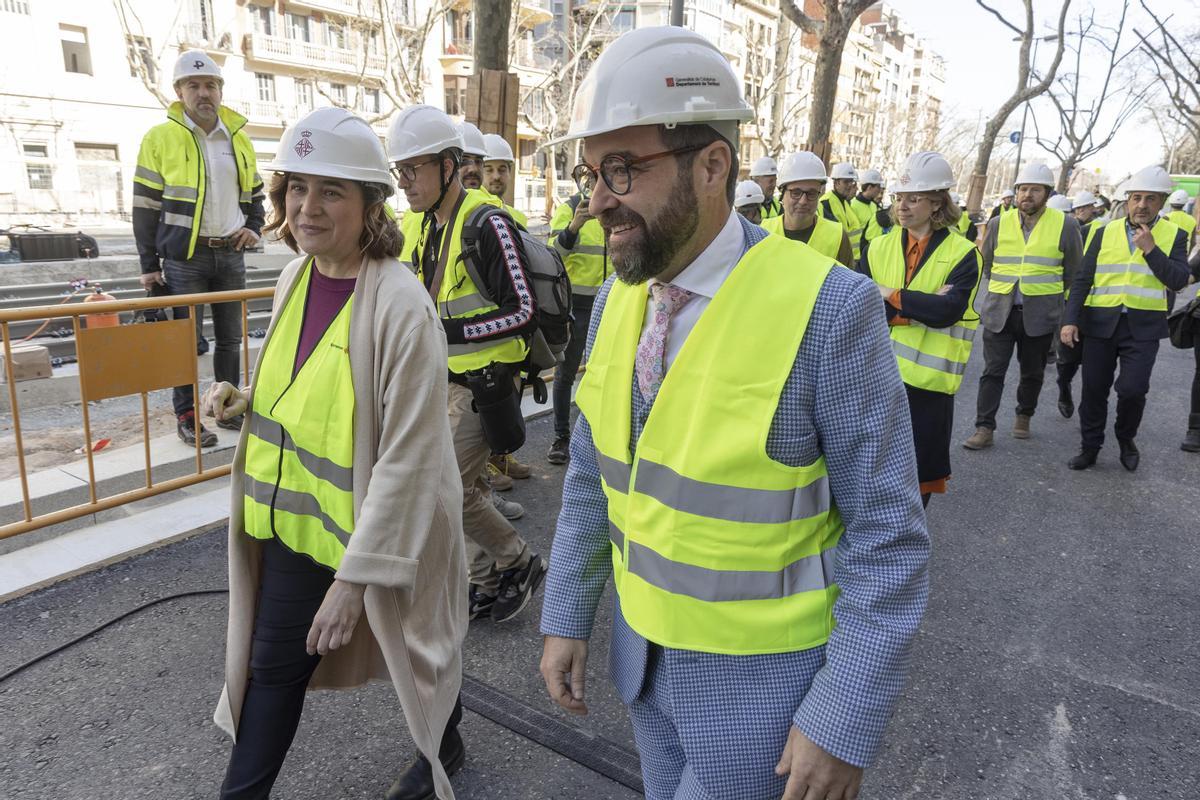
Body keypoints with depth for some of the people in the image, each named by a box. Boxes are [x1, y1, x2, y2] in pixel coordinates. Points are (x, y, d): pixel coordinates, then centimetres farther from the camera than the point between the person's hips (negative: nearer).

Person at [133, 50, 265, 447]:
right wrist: (149, 265, -6)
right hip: (184, 258, -4)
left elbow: (254, 192, 21)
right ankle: (186, 415, 12)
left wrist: (253, 226, 2)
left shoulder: (239, 138, 9)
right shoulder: (160, 138, -4)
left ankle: (229, 409, 22)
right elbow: (146, 207, -3)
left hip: (231, 255, 4)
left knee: (231, 337, 10)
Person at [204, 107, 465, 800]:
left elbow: (408, 457, -24)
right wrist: (247, 398, -4)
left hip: (385, 529, -5)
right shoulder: (297, 276, -1)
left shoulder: (401, 306, -25)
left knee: (418, 645, 20)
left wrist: (357, 574, -22)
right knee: (274, 664, 16)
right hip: (296, 517, 6)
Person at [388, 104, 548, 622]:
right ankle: (487, 584, 30)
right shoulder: (431, 228, 10)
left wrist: (454, 332, -30)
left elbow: (524, 312, -22)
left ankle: (521, 563, 14)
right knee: (466, 483, 14)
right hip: (450, 380, 9)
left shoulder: (488, 224, -18)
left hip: (486, 382, -9)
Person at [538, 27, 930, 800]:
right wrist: (567, 617, 7)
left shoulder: (829, 308, -23)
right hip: (644, 648, 6)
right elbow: (592, 477, 5)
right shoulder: (616, 301, -4)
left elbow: (889, 542, -18)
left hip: (763, 673, -6)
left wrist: (844, 723, -17)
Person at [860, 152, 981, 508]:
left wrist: (891, 296, -14)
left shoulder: (962, 254, -5)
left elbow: (947, 311, -20)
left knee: (917, 469, 11)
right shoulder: (879, 247, 4)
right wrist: (919, 306, -16)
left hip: (927, 377, -3)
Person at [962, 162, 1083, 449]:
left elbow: (1073, 274, 7)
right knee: (993, 372, -2)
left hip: (1040, 315, 0)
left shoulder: (1065, 226, -2)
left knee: (1032, 372, 13)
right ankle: (984, 428, 1)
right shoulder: (998, 223, 2)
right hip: (999, 312, 1)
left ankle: (1024, 417, 32)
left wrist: (1050, 298, 10)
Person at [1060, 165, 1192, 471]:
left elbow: (1178, 281, -8)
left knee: (1133, 388, -10)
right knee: (1094, 389, 6)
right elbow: (1082, 280, 3)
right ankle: (1090, 447, 22)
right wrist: (1070, 320, -5)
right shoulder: (1105, 233, 5)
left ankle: (1126, 438, 19)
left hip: (1143, 327, -1)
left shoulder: (1174, 235, 3)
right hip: (1101, 323, 2)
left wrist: (1150, 248, -15)